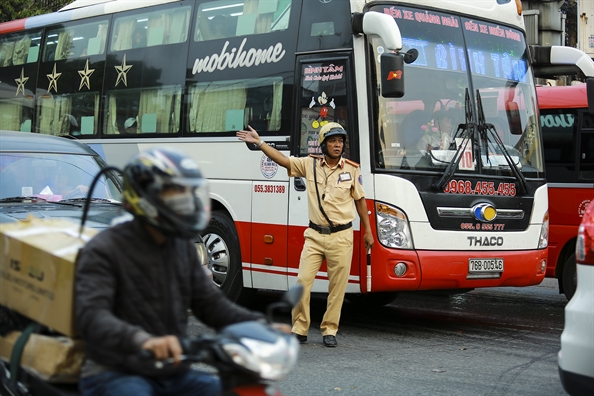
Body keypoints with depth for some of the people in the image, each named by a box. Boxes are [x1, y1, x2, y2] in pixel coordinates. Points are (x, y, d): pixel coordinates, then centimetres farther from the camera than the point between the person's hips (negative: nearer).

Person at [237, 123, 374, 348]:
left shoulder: (352, 169, 2)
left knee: (337, 287, 3)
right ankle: (299, 330, 8)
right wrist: (259, 143, -11)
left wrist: (368, 231, 10)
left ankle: (329, 330, 15)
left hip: (341, 237, -1)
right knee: (303, 282, -3)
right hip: (315, 236, 1)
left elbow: (360, 200, 9)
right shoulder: (310, 165, 3)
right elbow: (283, 160, -2)